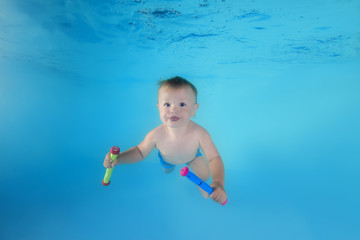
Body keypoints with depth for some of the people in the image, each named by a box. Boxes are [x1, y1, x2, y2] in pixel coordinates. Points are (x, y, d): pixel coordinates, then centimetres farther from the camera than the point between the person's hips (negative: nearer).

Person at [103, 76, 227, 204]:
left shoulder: (199, 134, -46)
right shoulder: (156, 135, -42)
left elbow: (214, 158, -38)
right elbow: (140, 152, -22)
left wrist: (218, 183, -56)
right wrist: (118, 158, -38)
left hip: (192, 156, -1)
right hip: (167, 159, 2)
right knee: (166, 171, 30)